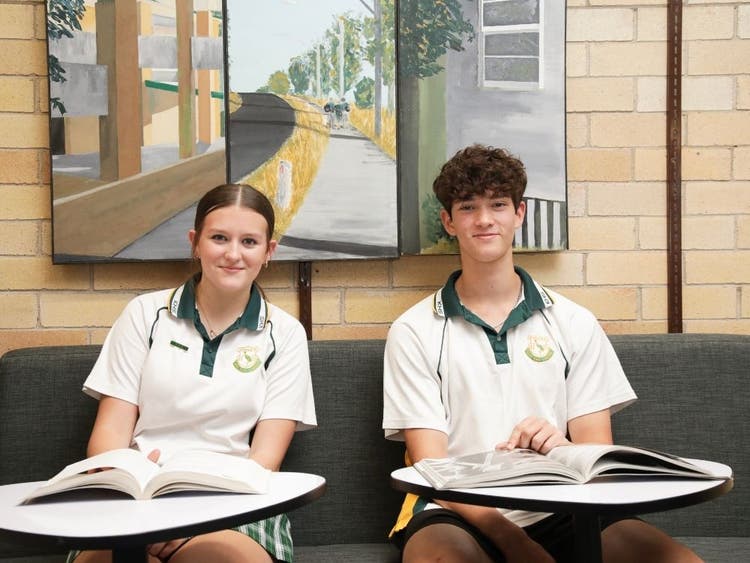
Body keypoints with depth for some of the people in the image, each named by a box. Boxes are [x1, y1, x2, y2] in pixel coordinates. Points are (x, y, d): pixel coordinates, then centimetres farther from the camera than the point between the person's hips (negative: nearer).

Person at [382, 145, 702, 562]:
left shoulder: (575, 324, 11)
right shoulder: (414, 332, 4)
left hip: (559, 512, 2)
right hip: (458, 515, -2)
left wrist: (562, 449, -17)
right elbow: (430, 464, -2)